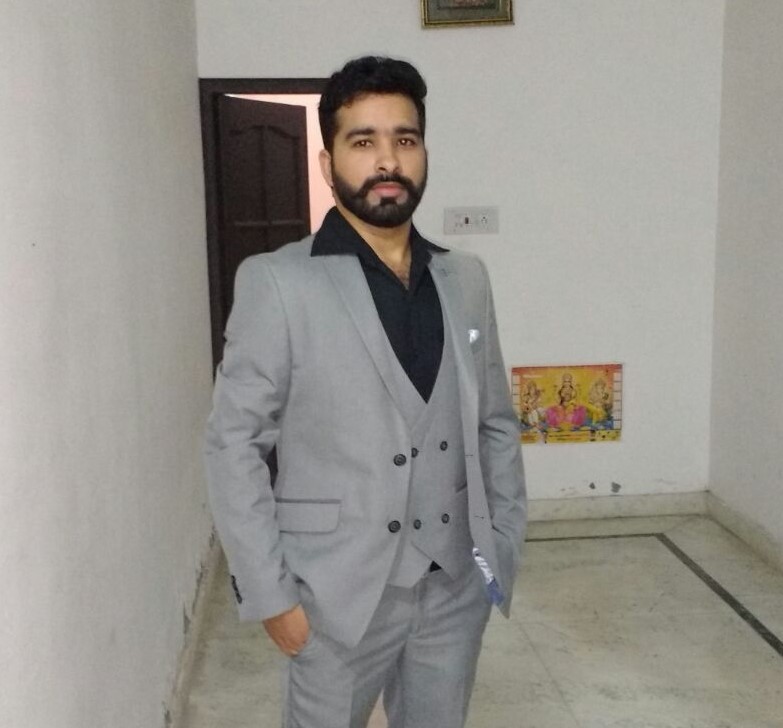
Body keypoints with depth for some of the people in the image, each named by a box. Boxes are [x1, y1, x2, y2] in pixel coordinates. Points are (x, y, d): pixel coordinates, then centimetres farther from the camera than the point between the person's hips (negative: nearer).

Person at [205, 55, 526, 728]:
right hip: (339, 591, -4)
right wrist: (269, 593, -11)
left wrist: (504, 545, 5)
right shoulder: (277, 282, -10)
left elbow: (497, 424, 10)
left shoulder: (466, 279, 4)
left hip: (457, 586, 4)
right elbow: (234, 445, -10)